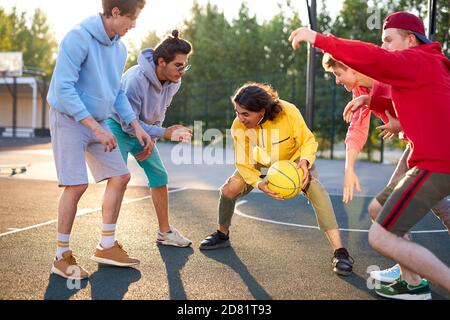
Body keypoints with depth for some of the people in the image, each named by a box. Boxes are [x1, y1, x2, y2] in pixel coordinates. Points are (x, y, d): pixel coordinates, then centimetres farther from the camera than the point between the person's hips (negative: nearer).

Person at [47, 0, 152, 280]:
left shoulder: (119, 48, 5)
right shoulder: (78, 38, -19)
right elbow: (63, 88, -23)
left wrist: (136, 126, 6)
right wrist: (96, 128, -25)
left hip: (98, 122, 8)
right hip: (69, 120, -8)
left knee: (120, 176, 4)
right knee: (77, 185, -12)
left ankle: (107, 246, 16)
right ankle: (62, 257, 2)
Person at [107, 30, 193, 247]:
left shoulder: (174, 82, -11)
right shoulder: (136, 79, -33)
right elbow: (128, 124, -29)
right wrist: (165, 133, -31)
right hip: (118, 127, -7)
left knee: (159, 176, 6)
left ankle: (165, 232, 18)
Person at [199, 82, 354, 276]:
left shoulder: (288, 112, -36)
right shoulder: (238, 127, -27)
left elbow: (308, 141, -21)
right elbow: (243, 163, -19)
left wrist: (305, 161, -42)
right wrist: (259, 183, -37)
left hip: (295, 160, -3)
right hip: (261, 164, 3)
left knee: (315, 188, -29)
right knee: (229, 190, -12)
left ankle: (340, 252, -29)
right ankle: (222, 235, 20)